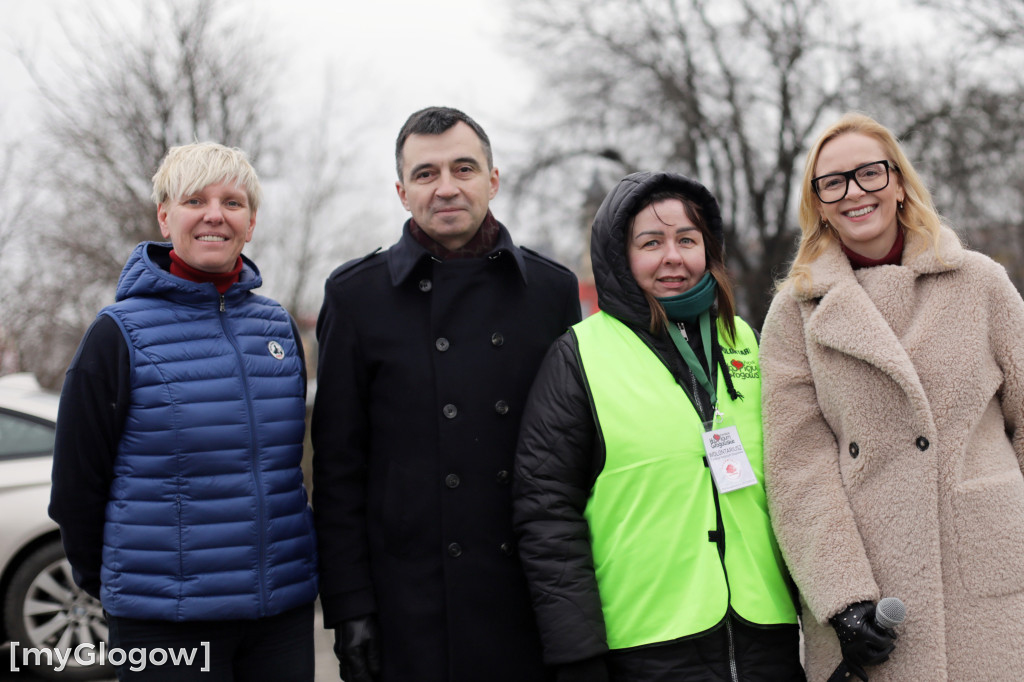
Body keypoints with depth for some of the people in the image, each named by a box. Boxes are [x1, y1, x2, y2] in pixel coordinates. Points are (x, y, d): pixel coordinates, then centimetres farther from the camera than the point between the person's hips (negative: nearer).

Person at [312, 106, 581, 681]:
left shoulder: (552, 289, 6)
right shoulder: (357, 295, 2)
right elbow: (339, 466, 1)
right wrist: (349, 606, -4)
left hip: (534, 604, 2)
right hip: (412, 607, -1)